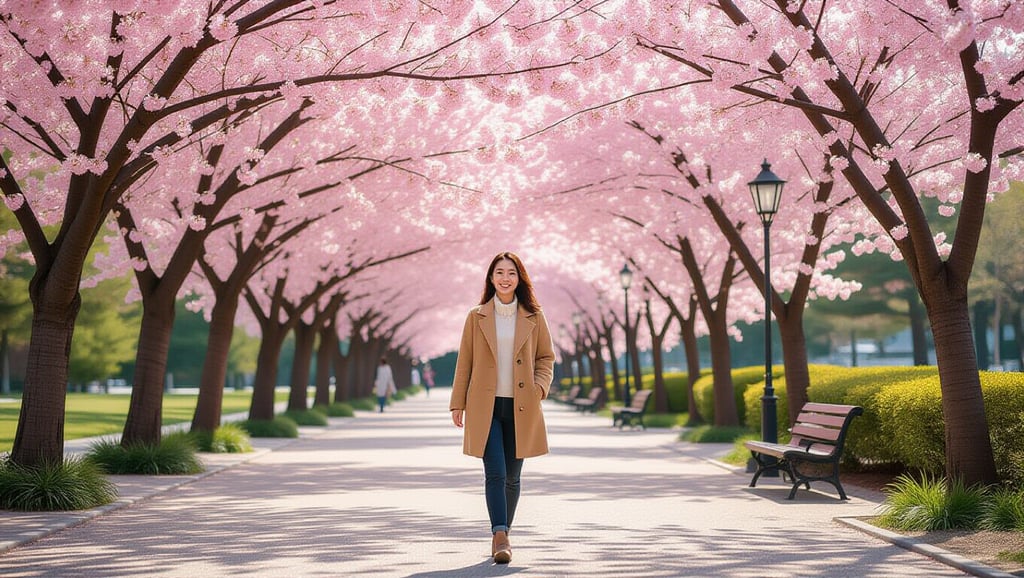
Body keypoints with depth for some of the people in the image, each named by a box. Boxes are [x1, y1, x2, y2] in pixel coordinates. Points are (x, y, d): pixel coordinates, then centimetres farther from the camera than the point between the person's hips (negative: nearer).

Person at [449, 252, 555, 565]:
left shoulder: (534, 317, 5)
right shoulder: (477, 317, 4)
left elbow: (546, 357, 12)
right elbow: (464, 362, 6)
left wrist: (539, 386, -6)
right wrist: (458, 404, 3)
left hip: (520, 407, 1)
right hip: (485, 406, -1)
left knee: (512, 476, 8)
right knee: (495, 473, -12)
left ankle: (501, 534, 23)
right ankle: (500, 538, -13)